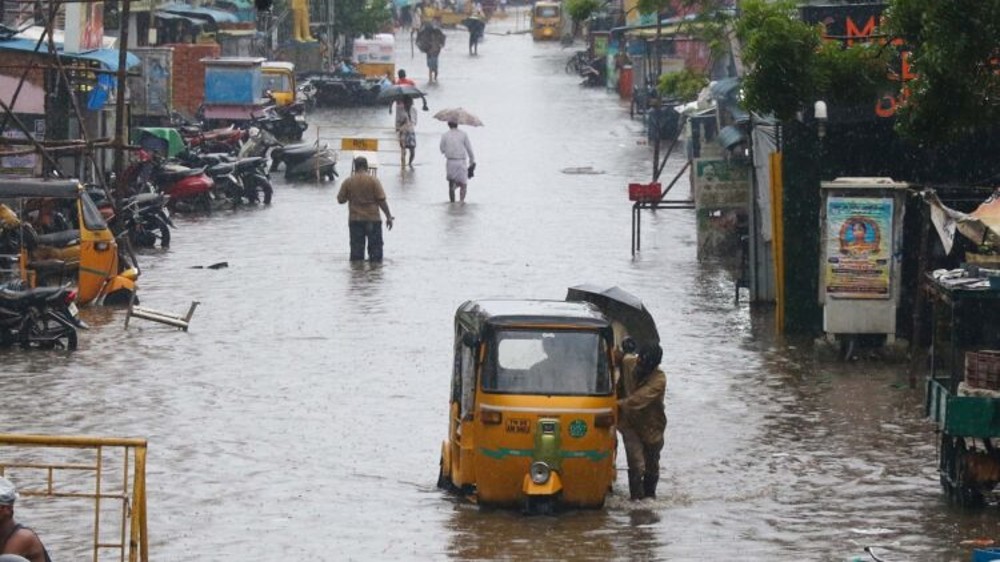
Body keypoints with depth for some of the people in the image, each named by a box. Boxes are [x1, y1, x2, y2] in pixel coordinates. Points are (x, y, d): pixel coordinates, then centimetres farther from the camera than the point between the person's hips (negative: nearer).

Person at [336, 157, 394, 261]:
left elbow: (340, 200, 5)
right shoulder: (373, 180, -7)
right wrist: (388, 216, -1)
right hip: (373, 219, -2)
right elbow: (381, 200, -9)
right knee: (375, 248, 5)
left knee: (356, 249, 6)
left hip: (355, 220, 2)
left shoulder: (348, 182, -2)